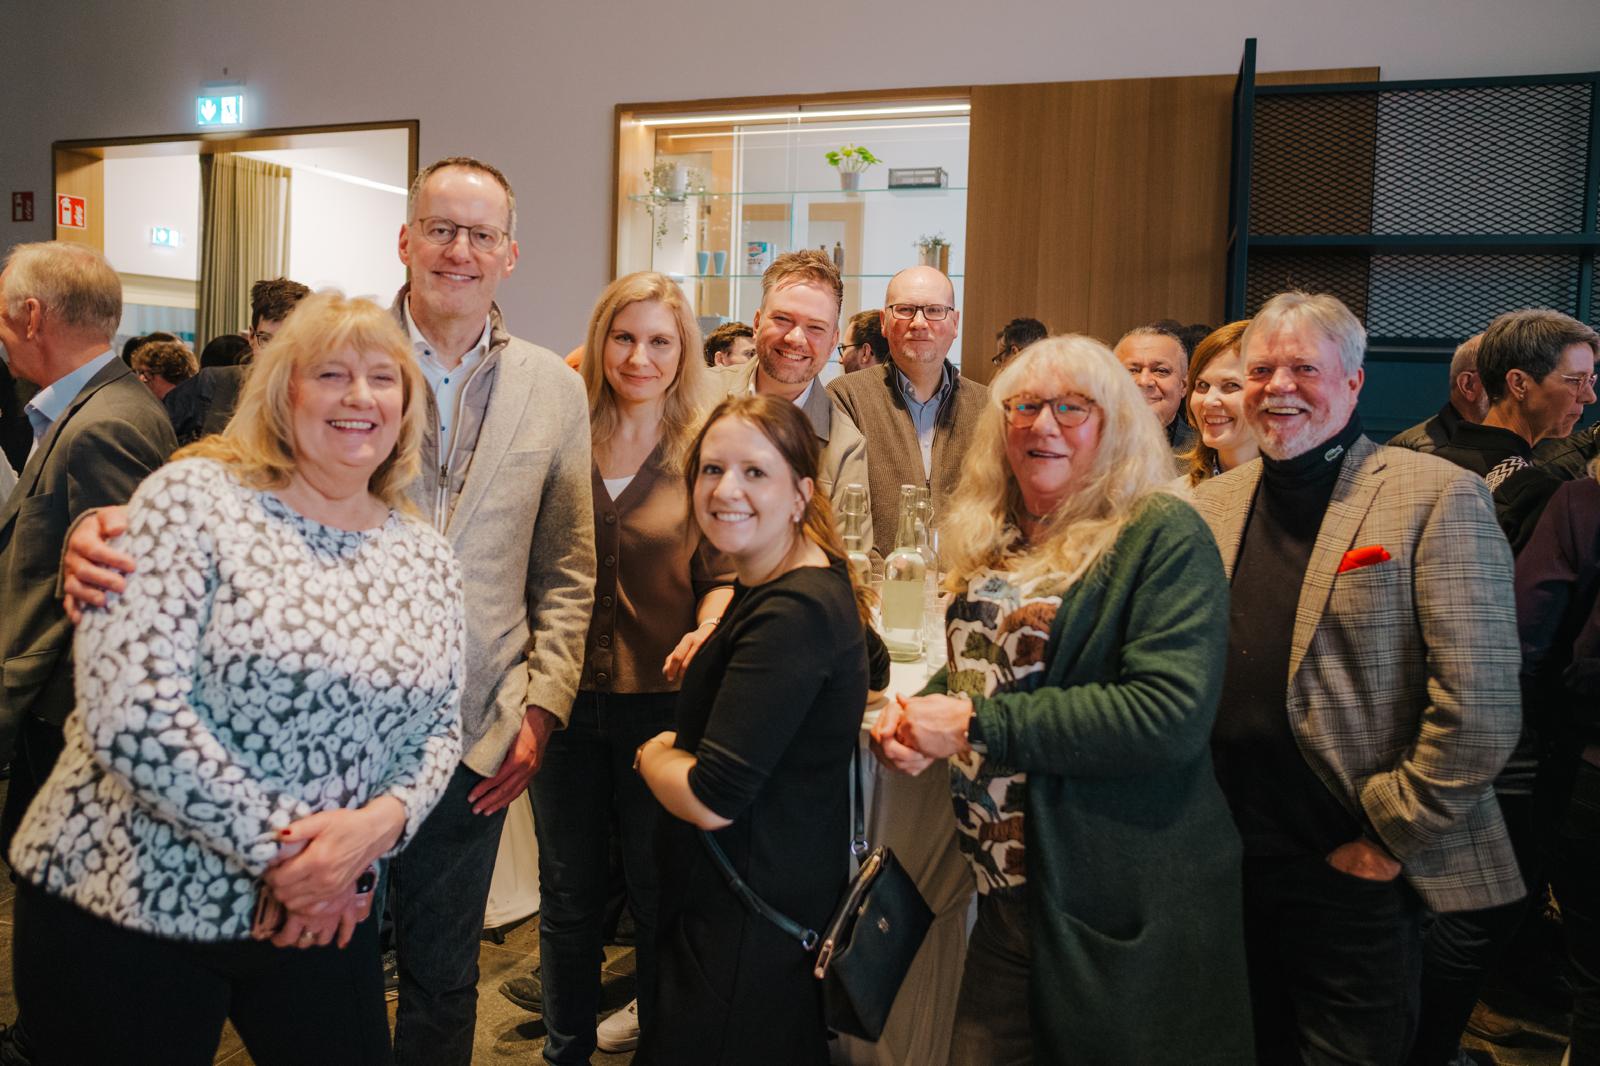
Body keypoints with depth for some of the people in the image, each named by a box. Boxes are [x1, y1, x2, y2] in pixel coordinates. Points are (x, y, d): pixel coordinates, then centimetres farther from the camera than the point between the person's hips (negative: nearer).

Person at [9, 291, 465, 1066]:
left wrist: (380, 822, -15)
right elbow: (129, 711, -19)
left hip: (320, 917, 4)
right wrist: (279, 846, -17)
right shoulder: (191, 499, -10)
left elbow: (439, 726, 6)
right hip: (128, 912, -4)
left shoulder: (425, 558, 4)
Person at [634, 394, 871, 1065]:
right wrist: (715, 629, 11)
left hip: (749, 928, -10)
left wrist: (652, 754, -7)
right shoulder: (773, 587, 4)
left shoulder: (793, 614, -26)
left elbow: (711, 800, -27)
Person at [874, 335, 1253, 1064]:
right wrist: (920, 711, -2)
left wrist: (977, 723, -22)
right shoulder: (994, 539, 8)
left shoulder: (1164, 536, -13)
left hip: (1120, 915, -6)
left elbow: (1171, 714, -25)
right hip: (1003, 891, 6)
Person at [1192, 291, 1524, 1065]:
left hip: (1356, 876, -4)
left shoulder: (1436, 498, -9)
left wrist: (1392, 837, -11)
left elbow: (1480, 704, -14)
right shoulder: (1211, 504, 7)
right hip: (1229, 860, 5)